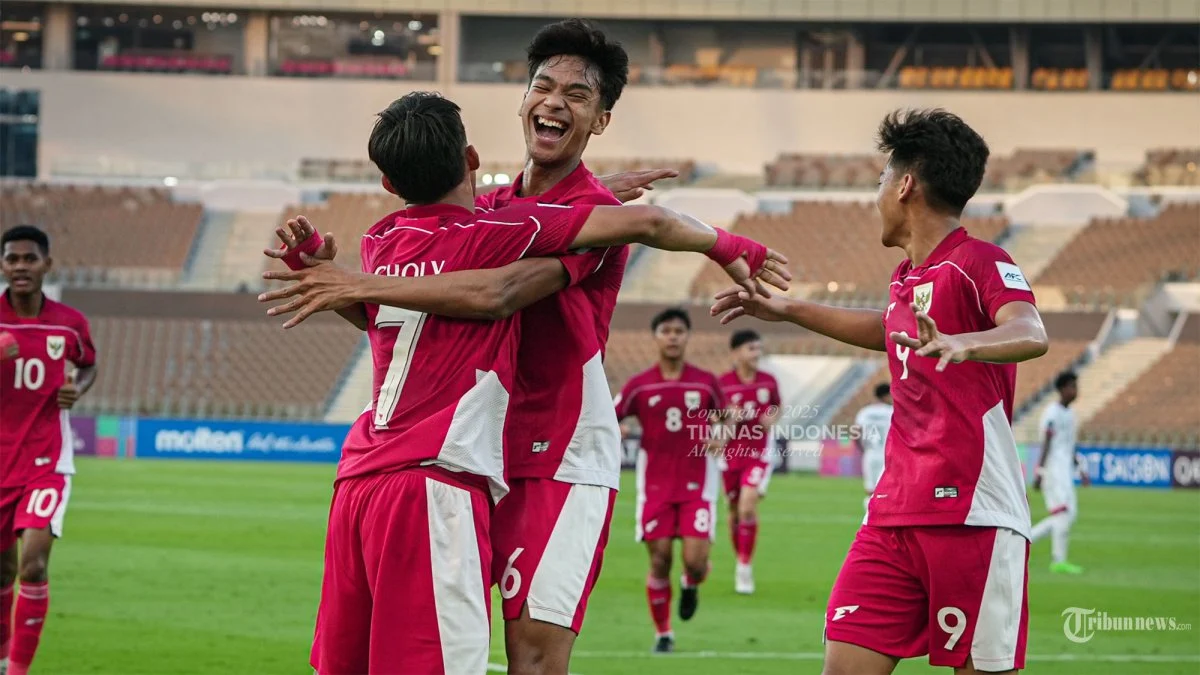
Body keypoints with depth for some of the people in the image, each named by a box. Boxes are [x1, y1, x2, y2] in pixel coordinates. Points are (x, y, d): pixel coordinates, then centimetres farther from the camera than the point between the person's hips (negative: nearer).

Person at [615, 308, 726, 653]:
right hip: (655, 484, 0)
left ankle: (690, 585, 26)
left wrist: (720, 438, -6)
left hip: (697, 484, 0)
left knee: (695, 560, -12)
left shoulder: (705, 382, 2)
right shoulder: (639, 385, 1)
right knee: (659, 560, -2)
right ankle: (662, 634, 15)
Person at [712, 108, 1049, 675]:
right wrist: (786, 310, 45)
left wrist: (962, 343, -47)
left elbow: (1030, 335, -27)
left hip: (974, 518, -8)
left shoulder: (979, 263, -8)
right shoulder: (906, 276, 18)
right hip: (894, 515, 8)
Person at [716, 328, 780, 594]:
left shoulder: (769, 382, 1)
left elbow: (776, 409, 18)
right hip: (731, 453, 0)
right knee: (735, 511, 9)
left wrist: (772, 419, -5)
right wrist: (726, 417, -21)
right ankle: (741, 561, 28)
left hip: (758, 455, 0)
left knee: (748, 507, -17)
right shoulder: (722, 383, -5)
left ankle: (745, 567, -11)